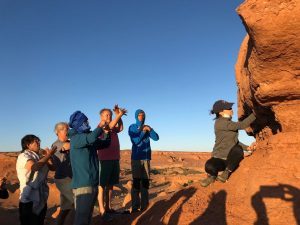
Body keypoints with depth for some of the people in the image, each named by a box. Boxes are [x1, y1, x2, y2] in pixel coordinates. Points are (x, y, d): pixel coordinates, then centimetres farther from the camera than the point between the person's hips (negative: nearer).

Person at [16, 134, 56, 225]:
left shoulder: (39, 156, 8)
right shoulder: (23, 156, -12)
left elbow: (52, 167, 13)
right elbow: (35, 167, -30)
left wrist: (48, 155, 2)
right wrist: (49, 155, -21)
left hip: (42, 199, 7)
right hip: (29, 200, -7)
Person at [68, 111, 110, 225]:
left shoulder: (89, 140, 12)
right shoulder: (75, 138, -12)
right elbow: (92, 137, -31)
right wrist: (101, 126, -13)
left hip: (93, 184, 9)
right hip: (83, 185, -8)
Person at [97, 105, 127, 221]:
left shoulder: (113, 127, 16)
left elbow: (120, 128, -2)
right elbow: (109, 126, -25)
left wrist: (119, 115, -11)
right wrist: (119, 114, -26)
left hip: (115, 159, 7)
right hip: (104, 160, -7)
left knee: (110, 184, 12)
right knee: (102, 185, -2)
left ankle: (108, 207, 21)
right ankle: (102, 211, 3)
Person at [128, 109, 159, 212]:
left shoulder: (147, 127, 11)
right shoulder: (132, 127, 1)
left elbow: (156, 138, -1)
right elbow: (135, 141, -11)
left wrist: (150, 130, -15)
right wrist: (143, 131, -13)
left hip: (146, 157, 3)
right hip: (136, 158, -3)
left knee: (145, 181, 4)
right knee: (136, 181, -5)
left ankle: (144, 205, 12)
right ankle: (135, 206, 0)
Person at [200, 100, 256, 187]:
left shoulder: (229, 123, 8)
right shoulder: (220, 123, -17)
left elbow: (235, 142, 17)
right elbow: (242, 125, -25)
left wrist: (247, 148, 2)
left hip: (231, 158, 6)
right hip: (219, 158, -5)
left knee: (238, 149, -31)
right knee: (209, 166, -39)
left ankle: (226, 173, -6)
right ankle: (213, 175, 1)